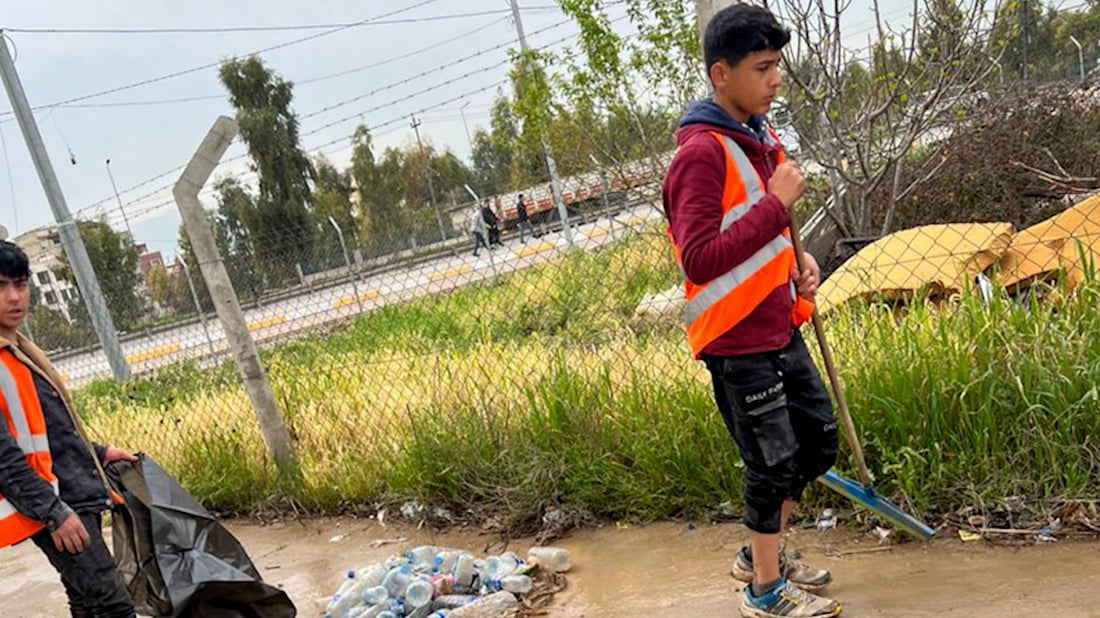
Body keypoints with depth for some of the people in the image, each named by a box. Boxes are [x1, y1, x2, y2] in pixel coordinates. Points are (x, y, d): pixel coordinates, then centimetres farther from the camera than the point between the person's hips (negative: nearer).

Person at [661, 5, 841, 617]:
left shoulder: (762, 139, 9)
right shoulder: (701, 153, -20)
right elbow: (699, 259, -27)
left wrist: (800, 260, 3)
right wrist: (776, 204, -26)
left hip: (781, 328, 9)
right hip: (737, 341, -9)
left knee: (819, 442, 17)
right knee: (774, 464, 3)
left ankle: (763, 551, 36)